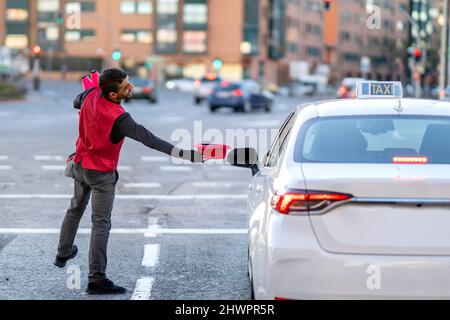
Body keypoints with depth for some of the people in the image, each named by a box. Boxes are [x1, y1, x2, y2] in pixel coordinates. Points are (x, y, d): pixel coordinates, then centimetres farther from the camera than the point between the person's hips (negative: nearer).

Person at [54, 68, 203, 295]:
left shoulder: (91, 95, -13)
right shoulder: (118, 118, -32)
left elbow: (76, 103, 12)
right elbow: (148, 139, -36)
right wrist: (183, 154, -40)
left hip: (80, 164, 8)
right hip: (102, 174, -8)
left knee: (75, 209, 27)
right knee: (101, 224, -3)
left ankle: (63, 254, 45)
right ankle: (96, 279, -4)